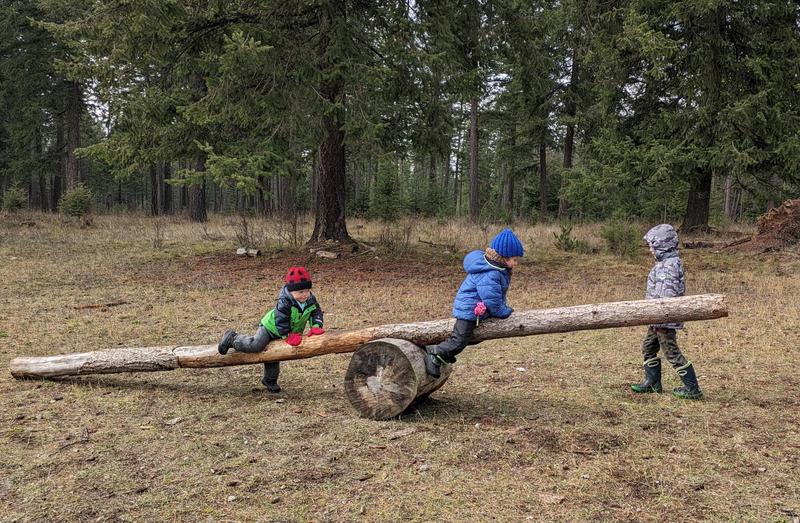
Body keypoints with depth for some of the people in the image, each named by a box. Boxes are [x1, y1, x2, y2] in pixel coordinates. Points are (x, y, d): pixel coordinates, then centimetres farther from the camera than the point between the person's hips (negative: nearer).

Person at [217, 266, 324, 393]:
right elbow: (280, 321, -33)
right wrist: (287, 336, -30)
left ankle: (269, 379, 32)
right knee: (255, 345, -22)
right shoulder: (284, 302, -35)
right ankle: (232, 339, 2)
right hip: (271, 326, -6)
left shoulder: (311, 300, -15)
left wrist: (316, 326, -20)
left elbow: (316, 312, -4)